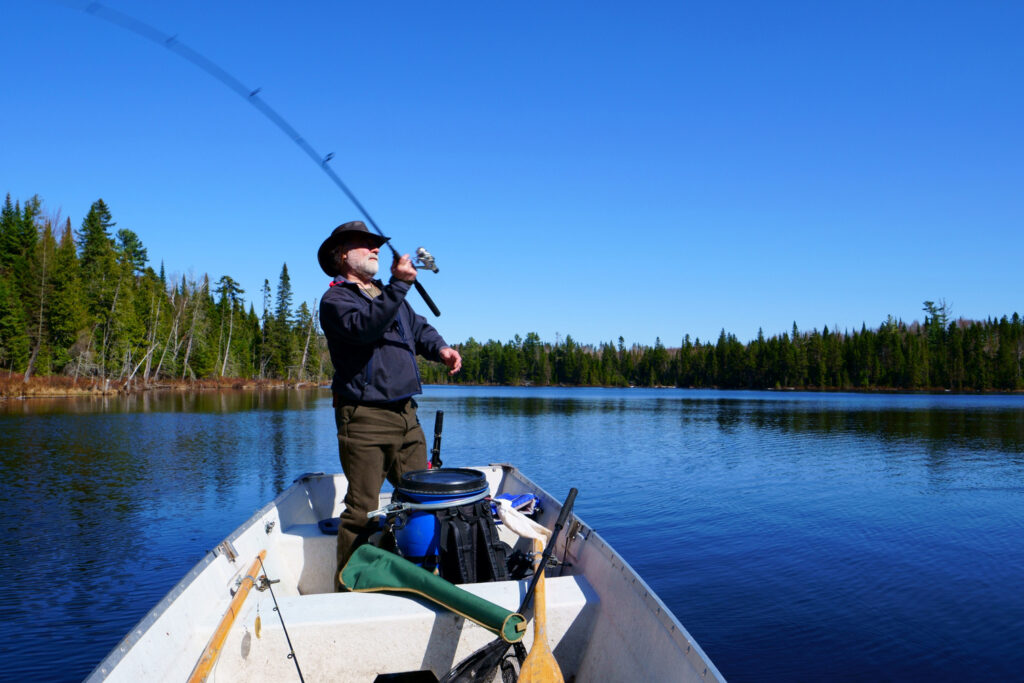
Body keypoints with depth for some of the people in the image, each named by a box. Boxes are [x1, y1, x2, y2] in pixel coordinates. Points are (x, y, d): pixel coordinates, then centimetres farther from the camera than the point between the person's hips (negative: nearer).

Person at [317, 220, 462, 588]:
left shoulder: (390, 294, 24)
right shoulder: (335, 299, -2)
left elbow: (419, 327, 24)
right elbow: (364, 327, -21)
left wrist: (440, 348, 2)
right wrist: (399, 284, -29)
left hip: (406, 415, 7)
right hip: (364, 417, -7)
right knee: (362, 509, -5)